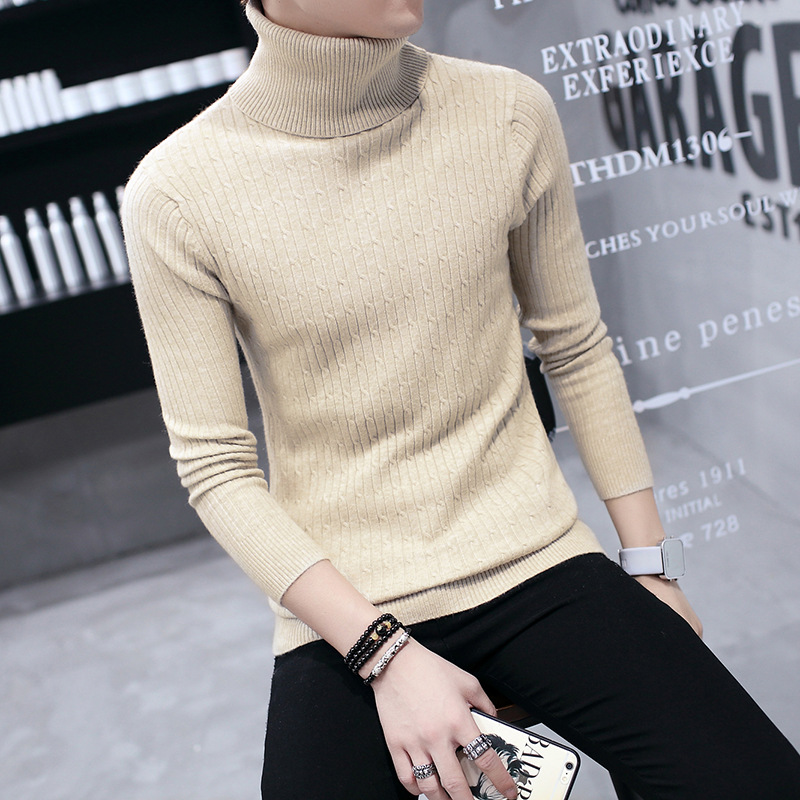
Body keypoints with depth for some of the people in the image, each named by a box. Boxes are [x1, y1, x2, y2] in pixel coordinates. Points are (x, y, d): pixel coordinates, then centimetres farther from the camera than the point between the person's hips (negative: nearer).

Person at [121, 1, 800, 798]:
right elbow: (214, 468, -8)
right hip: (344, 610, -1)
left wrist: (650, 563, 8)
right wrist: (386, 654, -16)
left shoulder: (509, 113, -4)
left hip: (536, 559, 2)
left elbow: (576, 351, 6)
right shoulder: (174, 194, -11)